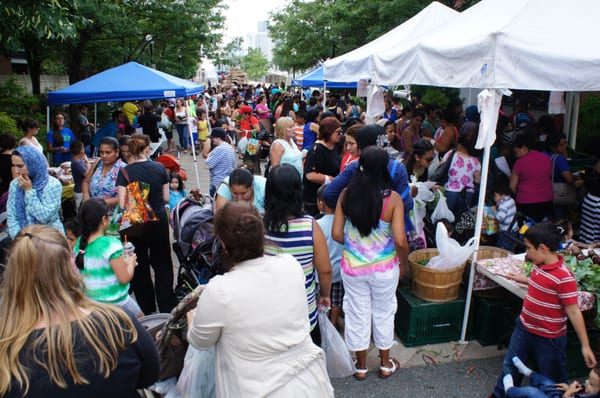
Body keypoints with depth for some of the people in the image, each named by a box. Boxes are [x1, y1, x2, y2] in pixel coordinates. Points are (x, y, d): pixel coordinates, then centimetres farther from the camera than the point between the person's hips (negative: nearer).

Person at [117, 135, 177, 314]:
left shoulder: (125, 172, -11)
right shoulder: (160, 168, -6)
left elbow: (123, 204, -13)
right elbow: (166, 198, 0)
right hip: (159, 220, 1)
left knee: (140, 267, 13)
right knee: (162, 265, 14)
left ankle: (147, 310, 22)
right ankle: (167, 308, 15)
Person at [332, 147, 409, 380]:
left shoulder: (347, 194, -11)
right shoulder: (392, 198, -18)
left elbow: (337, 234, -9)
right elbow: (400, 241, -20)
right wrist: (404, 264, -1)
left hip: (352, 266, 2)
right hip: (384, 268, -1)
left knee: (358, 313, 19)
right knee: (383, 313, 20)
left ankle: (361, 366, 36)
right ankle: (385, 365, 40)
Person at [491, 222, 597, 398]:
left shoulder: (564, 277, -27)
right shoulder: (539, 266, -4)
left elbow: (573, 312, -23)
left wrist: (585, 345, -20)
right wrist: (524, 280, 25)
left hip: (549, 338, -7)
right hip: (524, 328, 8)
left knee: (553, 379, 15)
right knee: (510, 367, 22)